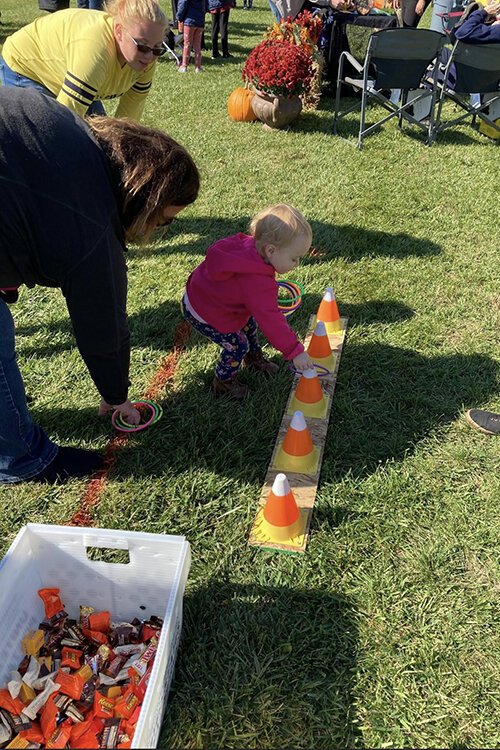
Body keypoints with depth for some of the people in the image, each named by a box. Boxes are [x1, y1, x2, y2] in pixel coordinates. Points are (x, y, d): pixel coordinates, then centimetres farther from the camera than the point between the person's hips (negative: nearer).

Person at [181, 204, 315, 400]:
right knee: (237, 345, -1)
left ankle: (254, 358, 45)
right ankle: (223, 382, 24)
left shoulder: (248, 243, -15)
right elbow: (271, 321, -36)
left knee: (249, 321, 21)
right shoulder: (258, 284, -39)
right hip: (204, 315, -9)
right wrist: (295, 352, -29)